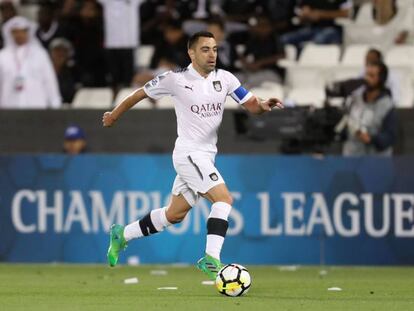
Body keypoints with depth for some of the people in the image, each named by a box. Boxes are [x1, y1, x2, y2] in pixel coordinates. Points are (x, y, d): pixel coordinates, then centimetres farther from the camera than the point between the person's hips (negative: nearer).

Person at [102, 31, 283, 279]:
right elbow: (140, 94, 3)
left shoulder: (224, 79, 2)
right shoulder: (176, 79, -10)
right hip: (189, 153, -7)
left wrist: (263, 105, -23)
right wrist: (114, 115, 15)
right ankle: (211, 259, -25)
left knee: (174, 215, 17)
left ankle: (122, 235, 34)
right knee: (224, 199, -23)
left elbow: (252, 105, 1)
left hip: (206, 156, 7)